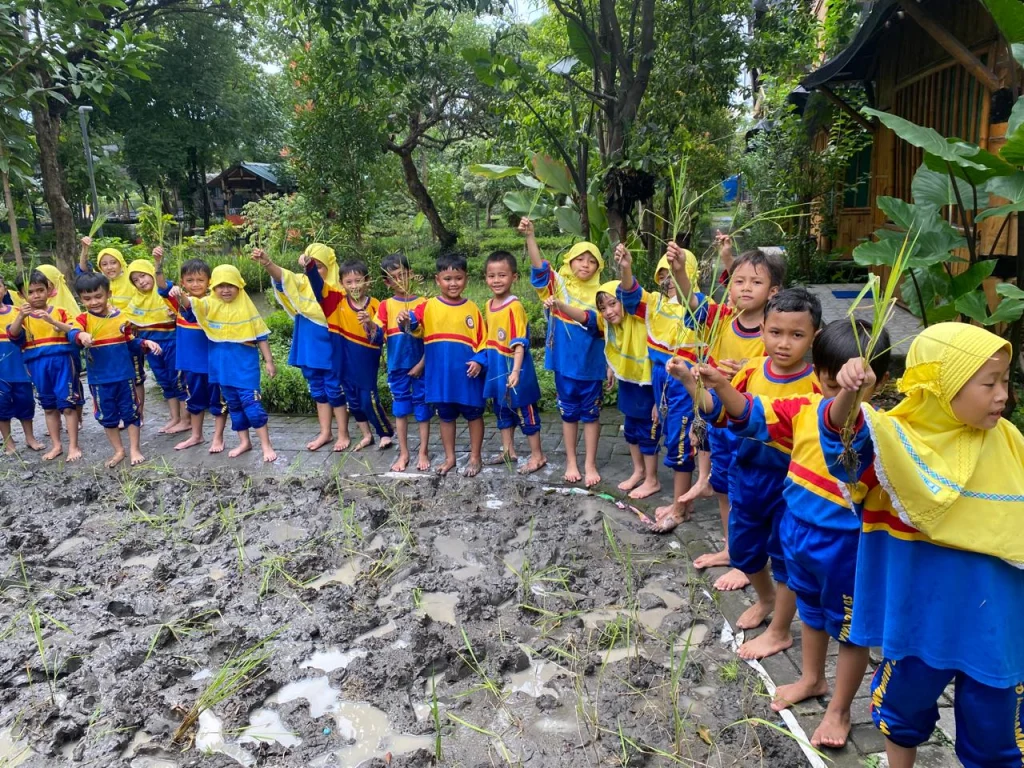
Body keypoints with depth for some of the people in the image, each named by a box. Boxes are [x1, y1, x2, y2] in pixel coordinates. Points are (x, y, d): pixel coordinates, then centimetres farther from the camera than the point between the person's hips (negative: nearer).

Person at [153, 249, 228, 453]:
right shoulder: (180, 300, -1)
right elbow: (163, 286, -13)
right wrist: (158, 263, -27)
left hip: (213, 360, -5)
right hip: (190, 361, 5)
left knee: (217, 399, 6)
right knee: (194, 398, 18)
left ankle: (218, 438, 18)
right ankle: (196, 435, 33)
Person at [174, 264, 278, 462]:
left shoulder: (247, 307, -3)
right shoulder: (209, 304, 1)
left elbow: (261, 336, 0)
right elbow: (190, 304, -19)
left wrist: (269, 361, -1)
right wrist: (180, 295, -42)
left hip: (245, 361, -4)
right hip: (222, 363, 4)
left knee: (250, 401, -8)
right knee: (233, 403, 12)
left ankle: (266, 445, -2)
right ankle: (244, 442, 25)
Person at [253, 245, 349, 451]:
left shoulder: (336, 288, -7)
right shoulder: (302, 282, 3)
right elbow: (282, 277, -18)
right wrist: (266, 263, -35)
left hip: (329, 348, -5)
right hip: (308, 347, 5)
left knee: (334, 390, 3)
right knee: (318, 391, 14)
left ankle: (343, 434, 15)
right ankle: (325, 432, 25)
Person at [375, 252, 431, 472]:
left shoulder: (423, 303, -3)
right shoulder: (386, 306, 1)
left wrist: (421, 364, -9)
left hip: (420, 366, -1)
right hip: (397, 366, 2)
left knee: (422, 408, 6)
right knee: (400, 409, 10)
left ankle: (423, 452, 17)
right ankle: (403, 453, 21)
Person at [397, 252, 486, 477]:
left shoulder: (472, 309, -2)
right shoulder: (429, 307, -3)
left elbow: (482, 340, 0)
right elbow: (414, 325, -19)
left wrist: (479, 361, -15)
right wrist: (405, 320, -41)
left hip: (468, 374, -1)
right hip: (440, 376, 1)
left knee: (474, 414, 11)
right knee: (446, 416, 14)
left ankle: (475, 458, 26)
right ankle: (449, 458, 29)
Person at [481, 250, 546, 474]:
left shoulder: (514, 306, -19)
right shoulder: (489, 305, 5)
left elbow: (519, 343, -24)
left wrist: (516, 371, -33)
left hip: (513, 368, -8)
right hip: (496, 369, 8)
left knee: (525, 411, 4)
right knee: (502, 411, 19)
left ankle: (538, 455, 18)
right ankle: (508, 451, 35)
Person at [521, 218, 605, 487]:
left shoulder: (599, 293, 1)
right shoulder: (559, 285, -2)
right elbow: (540, 268, -19)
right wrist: (530, 237, -33)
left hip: (591, 363, 1)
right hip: (565, 361, 0)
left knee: (590, 413, 10)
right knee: (569, 412, 12)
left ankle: (590, 464, 21)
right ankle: (571, 462, 24)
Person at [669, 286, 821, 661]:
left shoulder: (814, 383, -18)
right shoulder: (752, 369, -5)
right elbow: (717, 411, -3)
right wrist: (690, 381, -17)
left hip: (790, 480, -5)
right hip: (747, 473, 5)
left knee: (785, 556, 12)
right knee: (742, 548, 22)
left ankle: (779, 632, 32)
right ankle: (766, 599, 51)